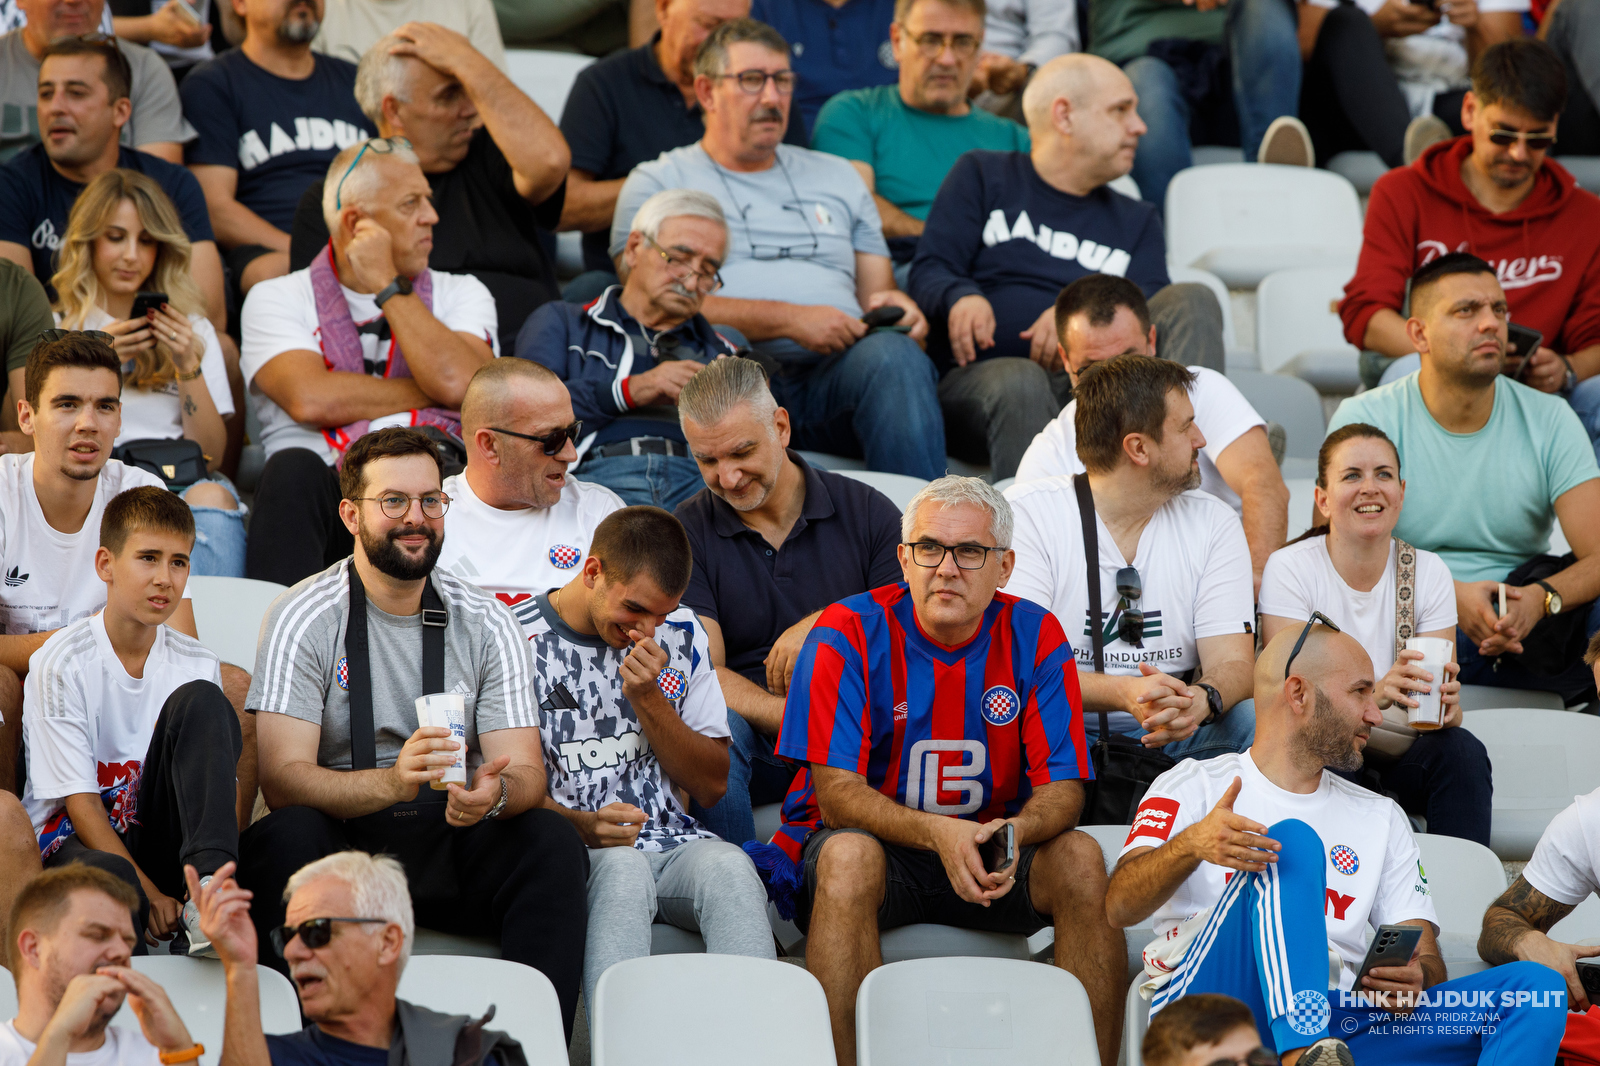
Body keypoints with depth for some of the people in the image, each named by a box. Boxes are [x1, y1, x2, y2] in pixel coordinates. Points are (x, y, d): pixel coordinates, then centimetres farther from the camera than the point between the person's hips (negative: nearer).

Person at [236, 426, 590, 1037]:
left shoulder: (486, 623, 6)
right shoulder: (304, 619, -4)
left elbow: (526, 772, -1)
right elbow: (283, 779, -15)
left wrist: (494, 791, -28)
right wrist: (393, 782, -34)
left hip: (450, 848, 3)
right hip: (340, 837, -3)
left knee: (553, 842, -26)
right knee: (289, 835, -35)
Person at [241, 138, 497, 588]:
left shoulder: (461, 294, 20)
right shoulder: (277, 298, 14)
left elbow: (460, 383, -4)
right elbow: (311, 400, -7)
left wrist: (388, 286, 4)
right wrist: (433, 392, 1)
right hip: (326, 490, -1)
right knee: (293, 468, -34)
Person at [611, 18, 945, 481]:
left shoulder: (836, 177, 32)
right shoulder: (658, 183, 16)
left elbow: (876, 289, 29)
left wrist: (895, 305, 2)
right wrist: (788, 320, -10)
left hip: (833, 374, 4)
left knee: (893, 352, -33)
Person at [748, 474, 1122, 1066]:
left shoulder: (1036, 636, -3)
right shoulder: (848, 634, -10)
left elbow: (1062, 787, -6)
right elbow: (837, 793, -16)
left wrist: (1014, 833, -30)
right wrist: (938, 833, -34)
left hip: (992, 858, 2)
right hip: (875, 840, -2)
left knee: (1079, 857, -25)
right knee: (848, 857, -35)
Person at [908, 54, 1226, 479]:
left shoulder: (1137, 221, 29)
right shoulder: (983, 176, 21)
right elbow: (929, 271, 9)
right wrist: (962, 297, -16)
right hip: (981, 377, -3)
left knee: (1192, 300, -20)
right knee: (1020, 381, -38)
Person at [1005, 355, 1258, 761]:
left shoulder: (1214, 524, 8)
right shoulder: (1027, 513, -5)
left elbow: (1232, 663, -1)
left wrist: (1201, 700, -28)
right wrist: (1125, 692, -33)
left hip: (1168, 737, 4)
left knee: (1257, 721, -26)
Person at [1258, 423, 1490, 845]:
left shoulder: (1428, 572, 1)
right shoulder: (1290, 568, -8)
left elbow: (1436, 685, -3)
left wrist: (1446, 706, -30)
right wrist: (1376, 694, -38)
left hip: (1400, 750, 3)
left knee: (1462, 750, -26)